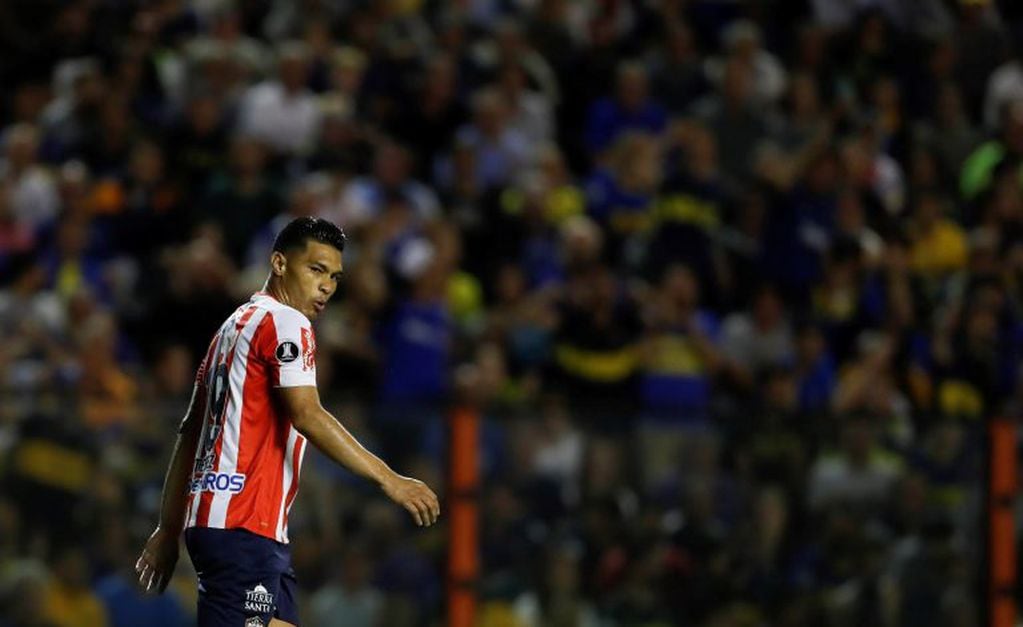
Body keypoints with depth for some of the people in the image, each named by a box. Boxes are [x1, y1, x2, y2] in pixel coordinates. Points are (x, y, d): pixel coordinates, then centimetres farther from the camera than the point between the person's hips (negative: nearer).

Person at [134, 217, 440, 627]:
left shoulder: (237, 325, 22)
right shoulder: (285, 322, -7)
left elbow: (189, 434, 23)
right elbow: (306, 416, -21)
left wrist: (168, 530, 24)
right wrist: (388, 479, -22)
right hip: (243, 527, -10)